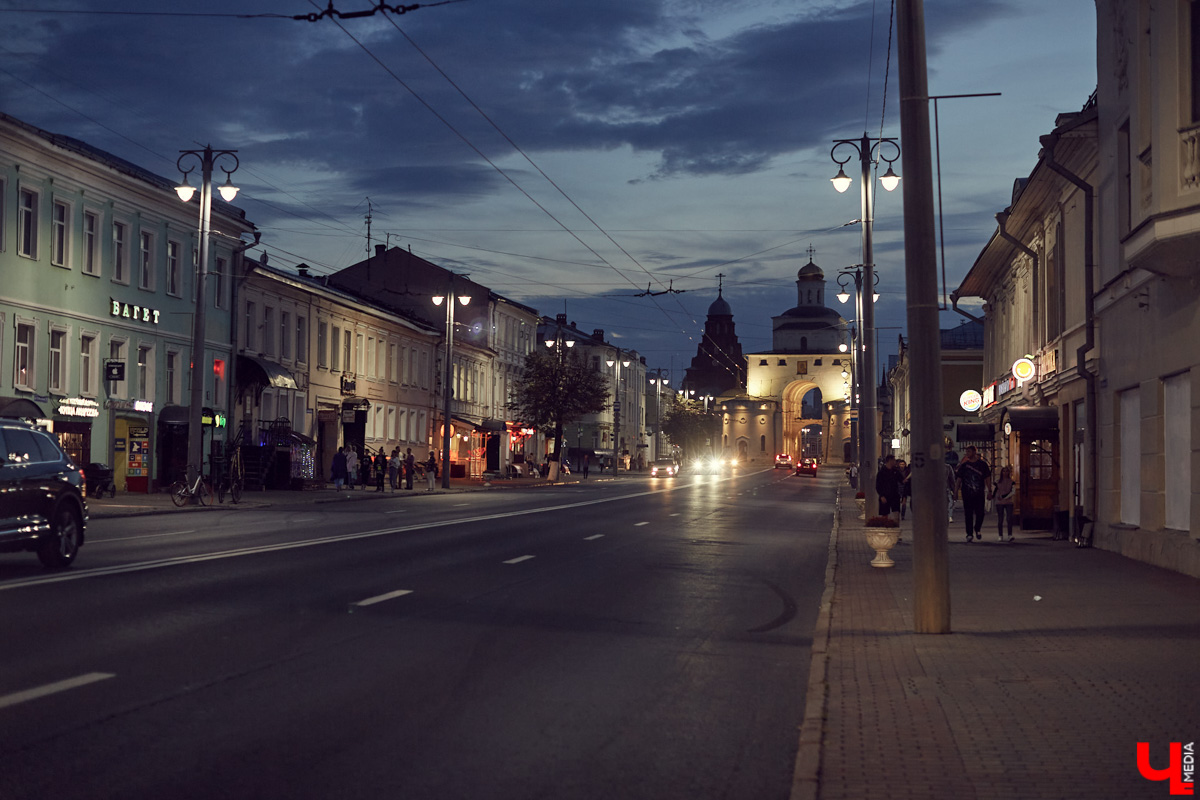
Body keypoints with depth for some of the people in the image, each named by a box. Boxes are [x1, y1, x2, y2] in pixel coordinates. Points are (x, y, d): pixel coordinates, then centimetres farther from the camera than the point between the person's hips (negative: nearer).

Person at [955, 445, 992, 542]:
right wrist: (956, 491, 5)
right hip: (967, 493, 1)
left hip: (979, 494, -1)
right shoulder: (964, 465, 9)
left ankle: (977, 529, 22)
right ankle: (969, 534, 5)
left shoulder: (982, 464, 5)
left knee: (980, 513, -2)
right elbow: (959, 479, 10)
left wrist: (989, 491, 0)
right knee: (968, 514, 0)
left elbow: (987, 478, 6)